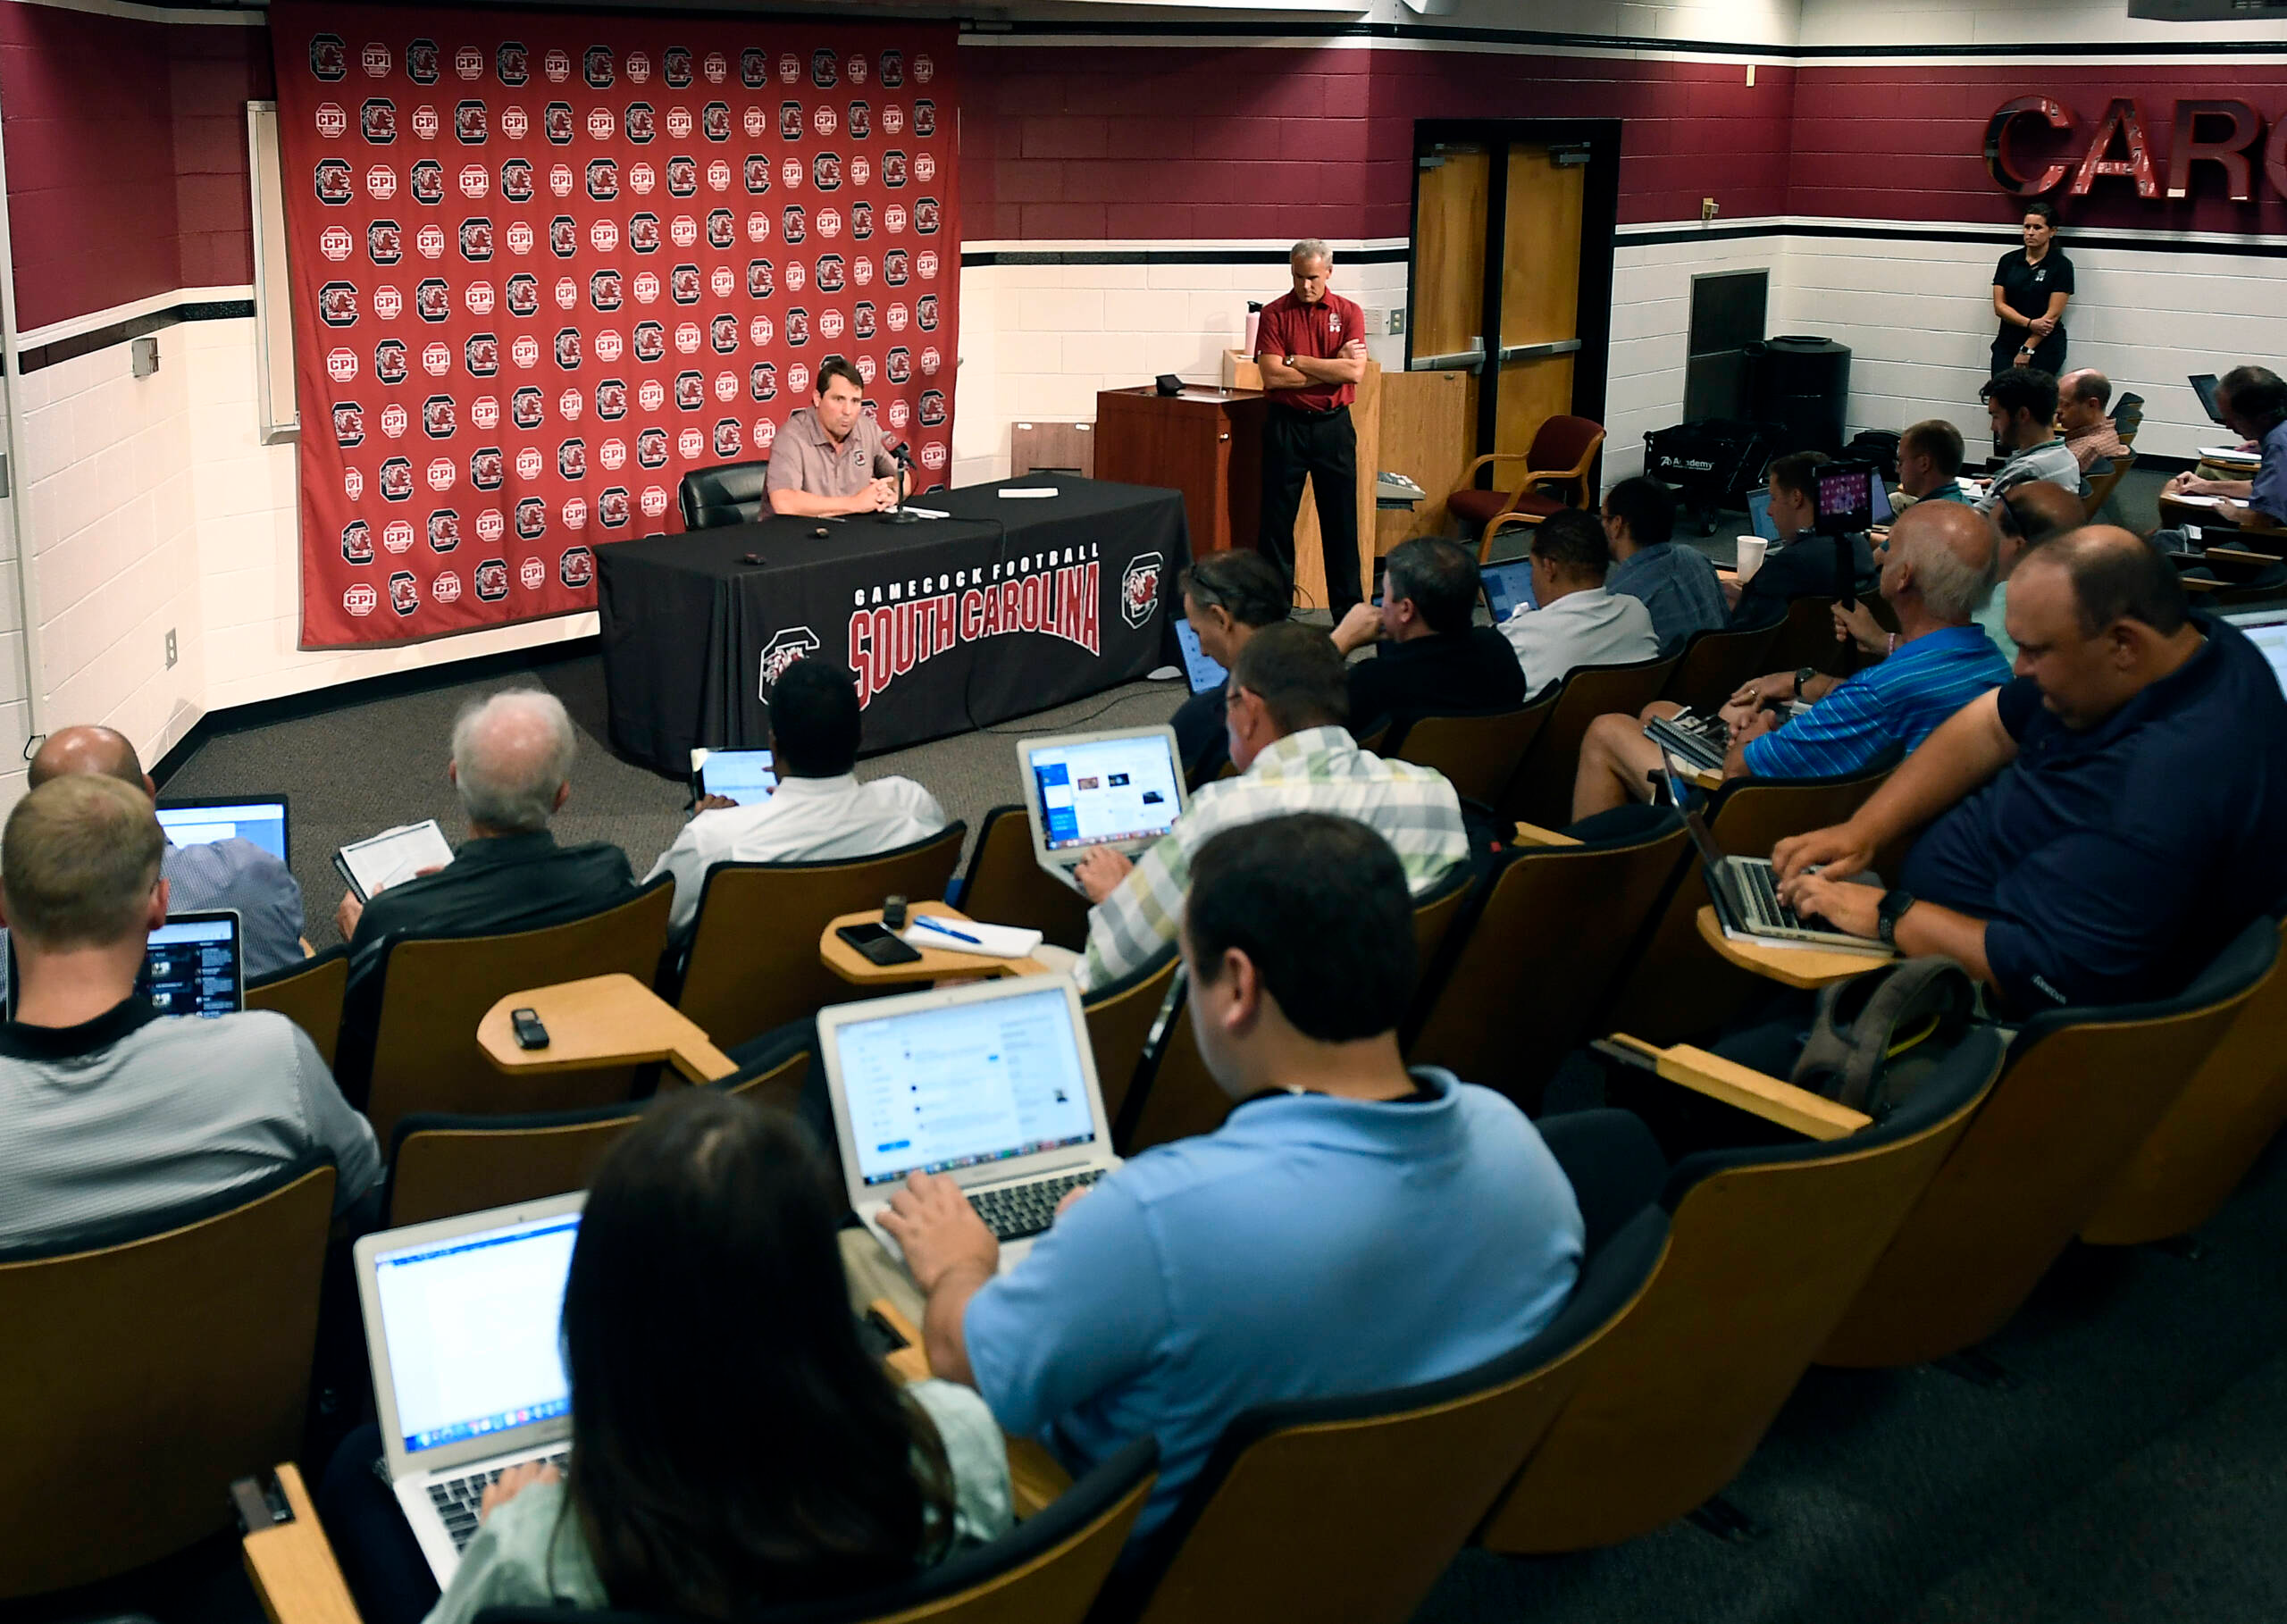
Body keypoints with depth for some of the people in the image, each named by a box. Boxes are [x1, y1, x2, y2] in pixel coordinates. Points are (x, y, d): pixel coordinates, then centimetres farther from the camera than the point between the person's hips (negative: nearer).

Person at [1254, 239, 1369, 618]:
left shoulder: (1349, 313, 3)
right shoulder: (1275, 313, -1)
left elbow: (1355, 371, -11)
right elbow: (1272, 376, -12)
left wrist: (1297, 361, -10)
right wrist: (1331, 367, -10)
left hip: (1333, 426, 1)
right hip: (1285, 425, -1)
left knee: (1340, 519, 6)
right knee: (1277, 518, 3)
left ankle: (1349, 610, 15)